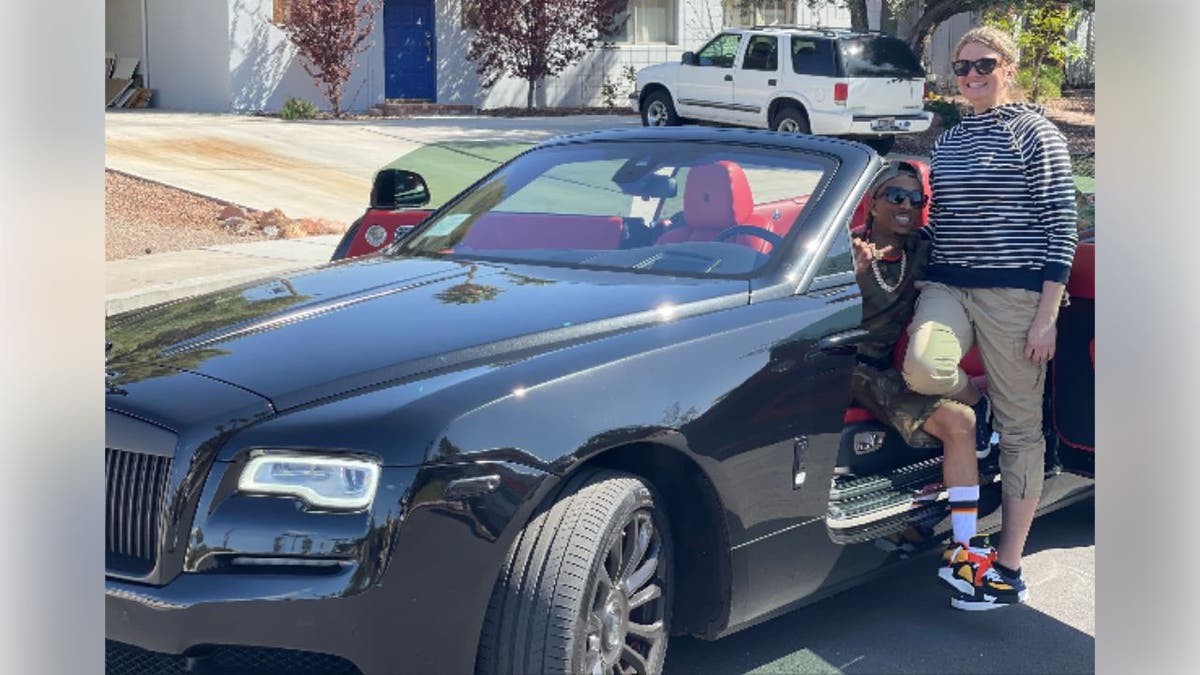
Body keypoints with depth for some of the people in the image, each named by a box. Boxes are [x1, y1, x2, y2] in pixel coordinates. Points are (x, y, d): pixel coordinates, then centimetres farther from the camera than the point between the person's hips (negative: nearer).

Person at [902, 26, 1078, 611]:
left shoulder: (1033, 134, -2)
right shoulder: (948, 141, 16)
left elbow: (1061, 224, -6)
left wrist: (1047, 315, -13)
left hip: (1013, 292, -5)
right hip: (947, 284, 5)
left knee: (1020, 428, -1)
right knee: (923, 368, -27)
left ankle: (1008, 568, 5)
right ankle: (976, 403, 10)